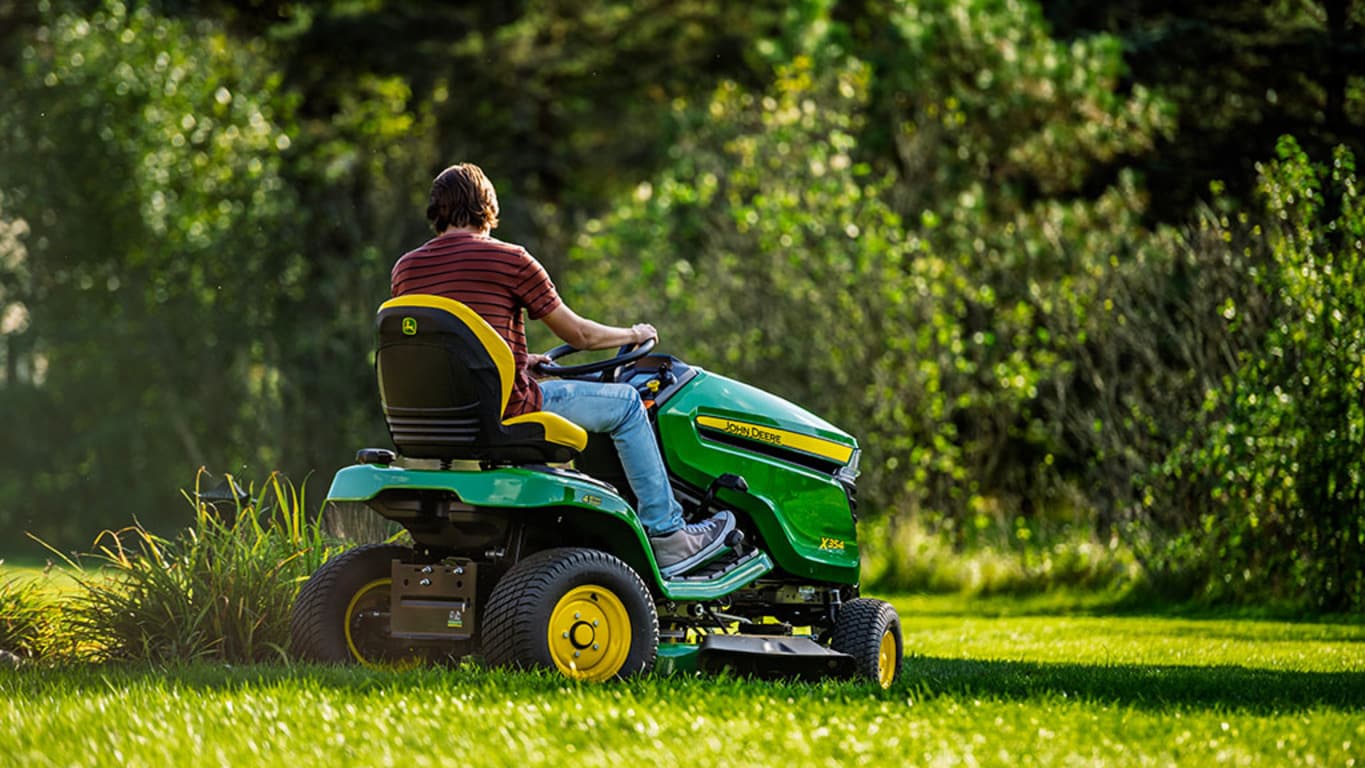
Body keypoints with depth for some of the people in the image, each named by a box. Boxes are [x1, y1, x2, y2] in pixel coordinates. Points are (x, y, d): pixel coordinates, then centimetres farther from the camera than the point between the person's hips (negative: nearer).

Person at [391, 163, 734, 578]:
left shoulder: (405, 269, 7)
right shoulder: (510, 260, -9)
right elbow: (577, 334, -1)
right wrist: (632, 335, 19)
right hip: (504, 410, -7)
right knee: (624, 403, 11)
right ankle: (667, 537, 12)